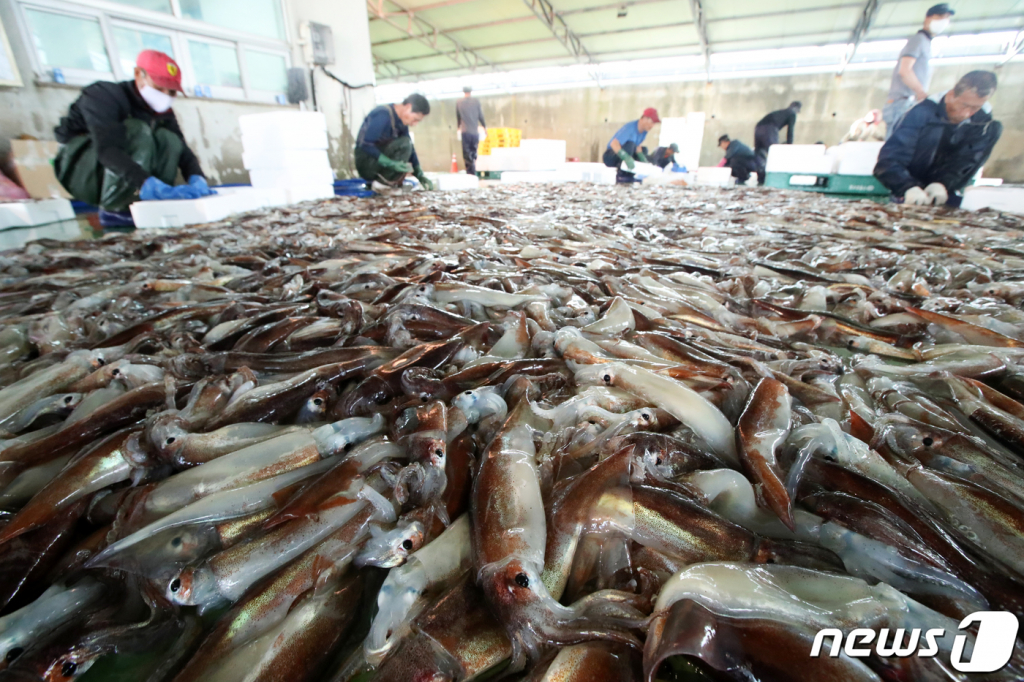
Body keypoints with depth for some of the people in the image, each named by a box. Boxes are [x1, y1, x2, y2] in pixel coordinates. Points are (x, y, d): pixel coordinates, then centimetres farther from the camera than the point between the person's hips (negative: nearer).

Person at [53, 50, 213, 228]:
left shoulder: (162, 112, 2)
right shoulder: (104, 96, -19)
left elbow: (183, 151, -8)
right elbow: (107, 149, -35)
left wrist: (197, 180, -32)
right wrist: (152, 187, -50)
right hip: (80, 173, -5)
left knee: (168, 138, -15)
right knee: (138, 131, -29)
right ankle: (113, 210, -29)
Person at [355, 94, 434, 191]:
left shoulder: (402, 122, 8)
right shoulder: (383, 115, -19)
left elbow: (411, 149, 9)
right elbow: (365, 144, -24)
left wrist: (421, 176, -1)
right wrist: (390, 163, -31)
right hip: (365, 162, -9)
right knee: (404, 144, -22)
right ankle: (383, 183, -17)